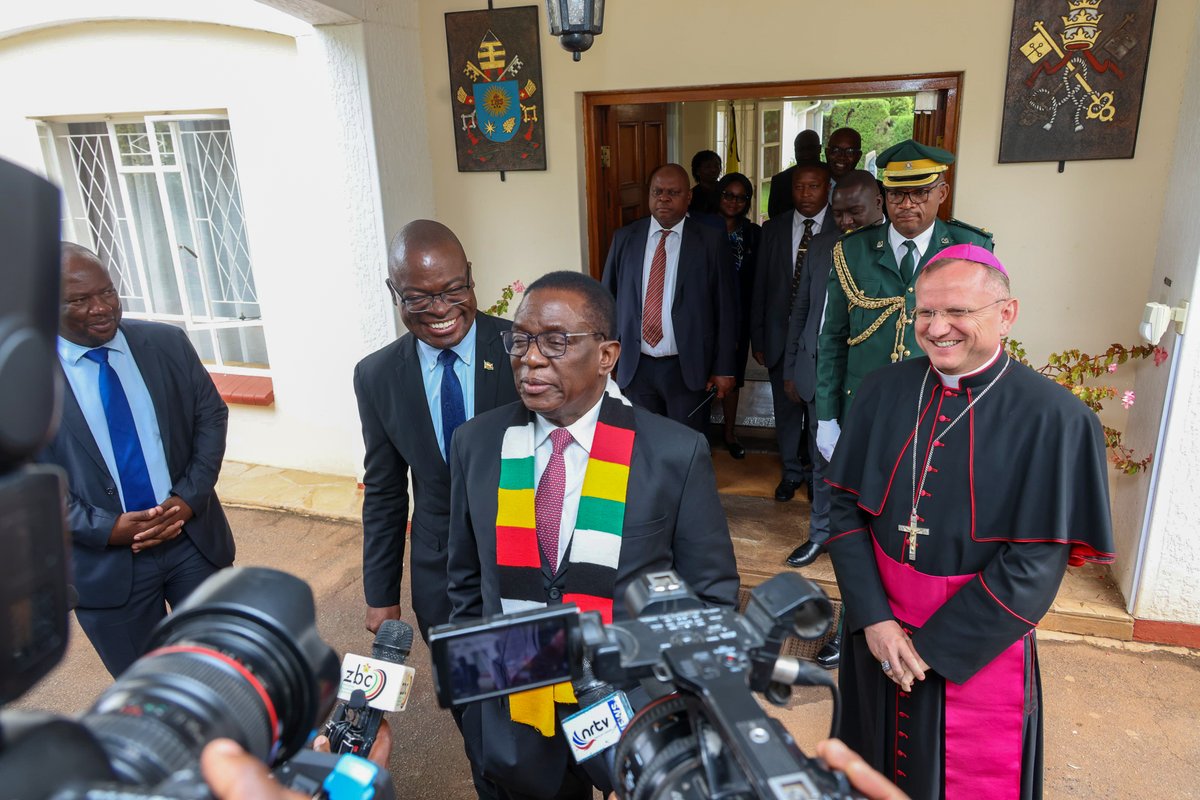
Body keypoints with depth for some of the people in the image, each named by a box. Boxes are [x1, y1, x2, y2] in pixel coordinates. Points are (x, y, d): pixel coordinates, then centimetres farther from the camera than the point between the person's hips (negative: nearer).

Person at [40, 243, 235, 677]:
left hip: (193, 537, 2)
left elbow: (211, 416, 2)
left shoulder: (168, 343, -4)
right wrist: (106, 528, -17)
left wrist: (189, 498, -11)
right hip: (103, 559, -1)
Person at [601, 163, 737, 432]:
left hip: (688, 368, -2)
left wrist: (724, 368, -3)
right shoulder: (624, 238, 4)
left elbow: (726, 308, -2)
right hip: (635, 366, 2)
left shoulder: (711, 241, -4)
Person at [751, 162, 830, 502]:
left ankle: (816, 471, 33)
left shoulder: (843, 230, -7)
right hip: (781, 336, 3)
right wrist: (757, 339, 4)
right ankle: (791, 471, 33)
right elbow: (760, 287, 5)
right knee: (786, 408, 14)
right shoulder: (773, 229, 3)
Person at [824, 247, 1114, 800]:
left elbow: (1035, 565, -17)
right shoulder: (883, 391, -5)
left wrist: (931, 647, -14)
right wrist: (873, 619, -13)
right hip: (876, 631, 4)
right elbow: (844, 506, -4)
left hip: (978, 648, -3)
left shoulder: (1053, 419, -16)